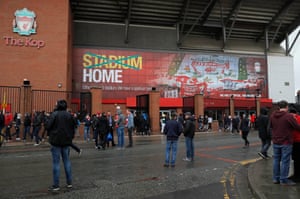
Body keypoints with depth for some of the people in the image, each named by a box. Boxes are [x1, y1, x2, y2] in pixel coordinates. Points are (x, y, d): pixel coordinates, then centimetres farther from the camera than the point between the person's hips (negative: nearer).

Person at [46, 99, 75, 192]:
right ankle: (69, 183, 18)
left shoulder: (54, 114, -10)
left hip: (56, 141, -4)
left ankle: (56, 185, 6)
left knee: (56, 162, 1)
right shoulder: (69, 115, 4)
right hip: (66, 141, 4)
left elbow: (48, 127, -10)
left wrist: (51, 135, 9)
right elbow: (73, 128, 7)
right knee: (67, 161, 13)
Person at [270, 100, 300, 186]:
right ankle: (283, 180, 9)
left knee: (276, 160, 13)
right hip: (286, 143, -5)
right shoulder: (289, 116, -17)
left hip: (276, 142, 6)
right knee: (285, 161, 3)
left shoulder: (272, 115, 2)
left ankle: (275, 178, 20)